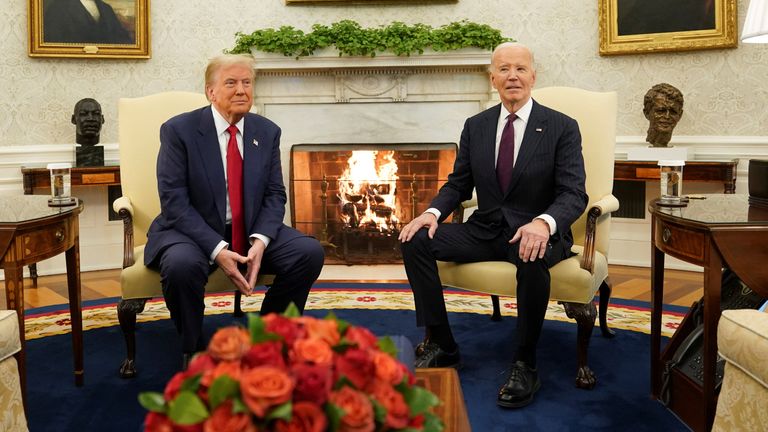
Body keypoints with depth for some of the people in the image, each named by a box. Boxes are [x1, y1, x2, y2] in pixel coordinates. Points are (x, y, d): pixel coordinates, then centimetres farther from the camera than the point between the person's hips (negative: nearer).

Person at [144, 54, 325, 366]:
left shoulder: (267, 132, 4)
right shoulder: (178, 130, -9)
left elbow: (274, 195, 4)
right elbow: (174, 202, -15)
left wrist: (260, 241, -17)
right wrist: (217, 249, -26)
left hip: (251, 231, 4)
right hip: (194, 231, -4)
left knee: (309, 252, -18)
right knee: (182, 265, -37)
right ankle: (193, 351, -8)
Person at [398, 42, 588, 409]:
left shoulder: (562, 128, -4)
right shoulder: (475, 126, 8)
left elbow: (574, 194, -12)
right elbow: (458, 185, 11)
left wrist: (544, 223, -34)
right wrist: (433, 212, -12)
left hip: (536, 231, -4)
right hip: (485, 228, 4)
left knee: (533, 259, -39)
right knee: (416, 240, -16)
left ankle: (524, 365, -21)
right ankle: (440, 345, -8)